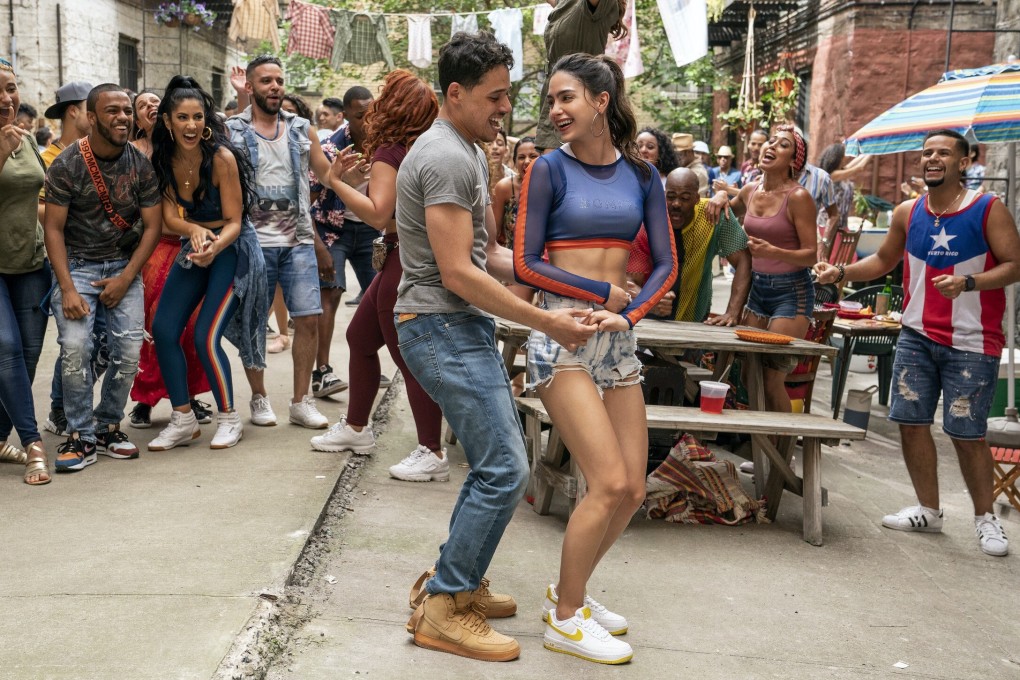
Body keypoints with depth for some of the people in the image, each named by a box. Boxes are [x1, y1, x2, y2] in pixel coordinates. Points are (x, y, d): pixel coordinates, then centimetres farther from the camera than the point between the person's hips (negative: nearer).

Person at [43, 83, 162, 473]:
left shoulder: (141, 164, -1)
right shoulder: (67, 165, -8)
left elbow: (152, 226, 0)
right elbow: (53, 228, -7)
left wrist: (125, 279, -8)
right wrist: (67, 289, -16)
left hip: (124, 265, 2)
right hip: (76, 263, -2)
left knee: (130, 352, -9)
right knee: (75, 347, -19)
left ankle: (107, 427, 12)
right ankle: (81, 437, -4)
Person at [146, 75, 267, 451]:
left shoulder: (221, 157, -22)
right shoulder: (164, 158, -6)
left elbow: (233, 222, -19)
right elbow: (170, 215, -8)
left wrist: (215, 247, -39)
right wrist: (194, 231, -30)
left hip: (233, 248, -6)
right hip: (194, 247, 6)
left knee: (205, 337, -13)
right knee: (163, 330, -2)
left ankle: (229, 419, 8)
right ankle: (183, 420, 12)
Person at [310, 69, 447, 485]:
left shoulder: (391, 152, -16)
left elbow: (378, 214, -24)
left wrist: (335, 180, -18)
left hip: (406, 261, -10)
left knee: (409, 357, -5)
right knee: (360, 337, 20)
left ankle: (432, 454, 1)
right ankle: (355, 429, 33)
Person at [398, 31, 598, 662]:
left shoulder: (470, 153, 17)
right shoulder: (446, 158, -17)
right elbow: (458, 273, -22)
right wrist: (546, 322, -18)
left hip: (465, 326, 11)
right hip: (442, 328, -11)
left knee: (502, 457, 15)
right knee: (504, 469, -11)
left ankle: (458, 580, 27)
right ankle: (442, 609, 0)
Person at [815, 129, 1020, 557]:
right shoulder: (908, 213, 7)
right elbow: (884, 260, 20)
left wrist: (967, 283, -25)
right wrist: (840, 272, 5)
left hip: (971, 344, -4)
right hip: (916, 337, 5)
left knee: (967, 434, -1)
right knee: (911, 422, 5)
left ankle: (985, 518, 19)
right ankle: (928, 511, 21)